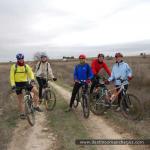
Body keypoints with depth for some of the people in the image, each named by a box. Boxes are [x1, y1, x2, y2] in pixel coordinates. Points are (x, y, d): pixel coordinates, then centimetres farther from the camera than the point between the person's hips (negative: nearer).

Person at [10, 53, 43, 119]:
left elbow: (30, 72, -15)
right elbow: (11, 76, -9)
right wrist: (13, 85, -20)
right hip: (18, 84, -2)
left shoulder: (26, 66, -2)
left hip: (25, 83, 2)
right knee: (20, 100, 4)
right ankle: (22, 114, 17)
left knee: (36, 91, -17)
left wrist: (32, 80, -34)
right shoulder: (14, 66, -6)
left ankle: (36, 106, -4)